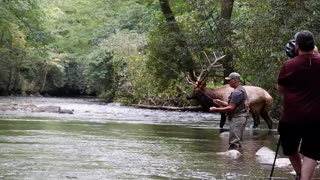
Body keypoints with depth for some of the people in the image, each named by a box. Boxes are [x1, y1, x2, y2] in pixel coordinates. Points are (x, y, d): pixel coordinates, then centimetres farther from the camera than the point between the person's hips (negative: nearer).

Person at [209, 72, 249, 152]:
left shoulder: (237, 92, -16)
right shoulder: (241, 89, 17)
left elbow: (231, 108, -20)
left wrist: (216, 109, -14)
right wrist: (220, 102, 11)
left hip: (237, 118, -11)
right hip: (240, 118, 11)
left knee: (234, 142, -14)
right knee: (237, 141, 16)